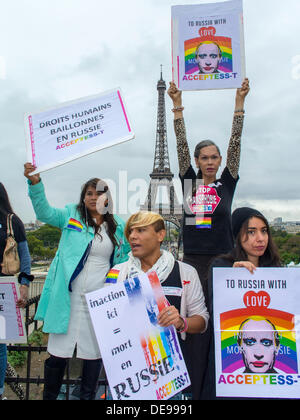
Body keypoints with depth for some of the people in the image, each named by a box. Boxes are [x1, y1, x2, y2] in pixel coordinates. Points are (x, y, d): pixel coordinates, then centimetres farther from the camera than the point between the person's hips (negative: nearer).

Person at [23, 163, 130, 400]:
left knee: (94, 352, 13)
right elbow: (45, 212, -9)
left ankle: (88, 396, 33)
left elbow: (129, 252, 19)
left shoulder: (118, 226, 8)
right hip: (68, 298, -1)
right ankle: (49, 396, 27)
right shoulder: (72, 216, 4)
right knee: (59, 351, 5)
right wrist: (35, 183, -22)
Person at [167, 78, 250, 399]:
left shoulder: (227, 183, 6)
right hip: (192, 261, 1)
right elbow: (182, 146, 4)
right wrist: (177, 106, 1)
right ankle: (196, 389, 15)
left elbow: (235, 144, 2)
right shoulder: (189, 181, 8)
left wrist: (239, 102, 0)